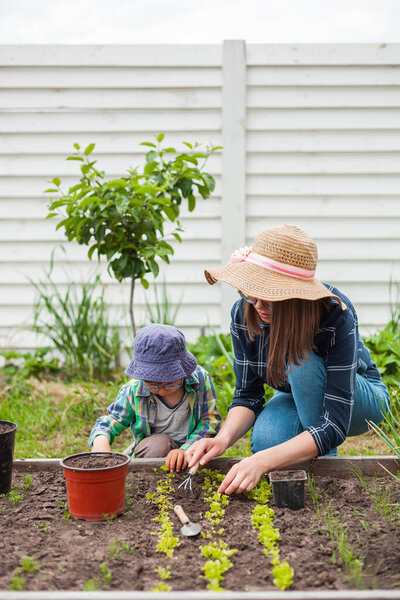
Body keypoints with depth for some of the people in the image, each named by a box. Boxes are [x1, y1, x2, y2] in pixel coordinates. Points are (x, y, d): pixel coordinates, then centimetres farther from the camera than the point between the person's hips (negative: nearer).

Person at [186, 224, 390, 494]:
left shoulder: (337, 315, -36)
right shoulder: (244, 313, -22)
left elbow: (334, 425, -39)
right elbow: (247, 395, -13)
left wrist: (262, 462, -50)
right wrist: (223, 439, -35)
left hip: (360, 397, -2)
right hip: (299, 400, 3)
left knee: (302, 362, -35)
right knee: (265, 438, -33)